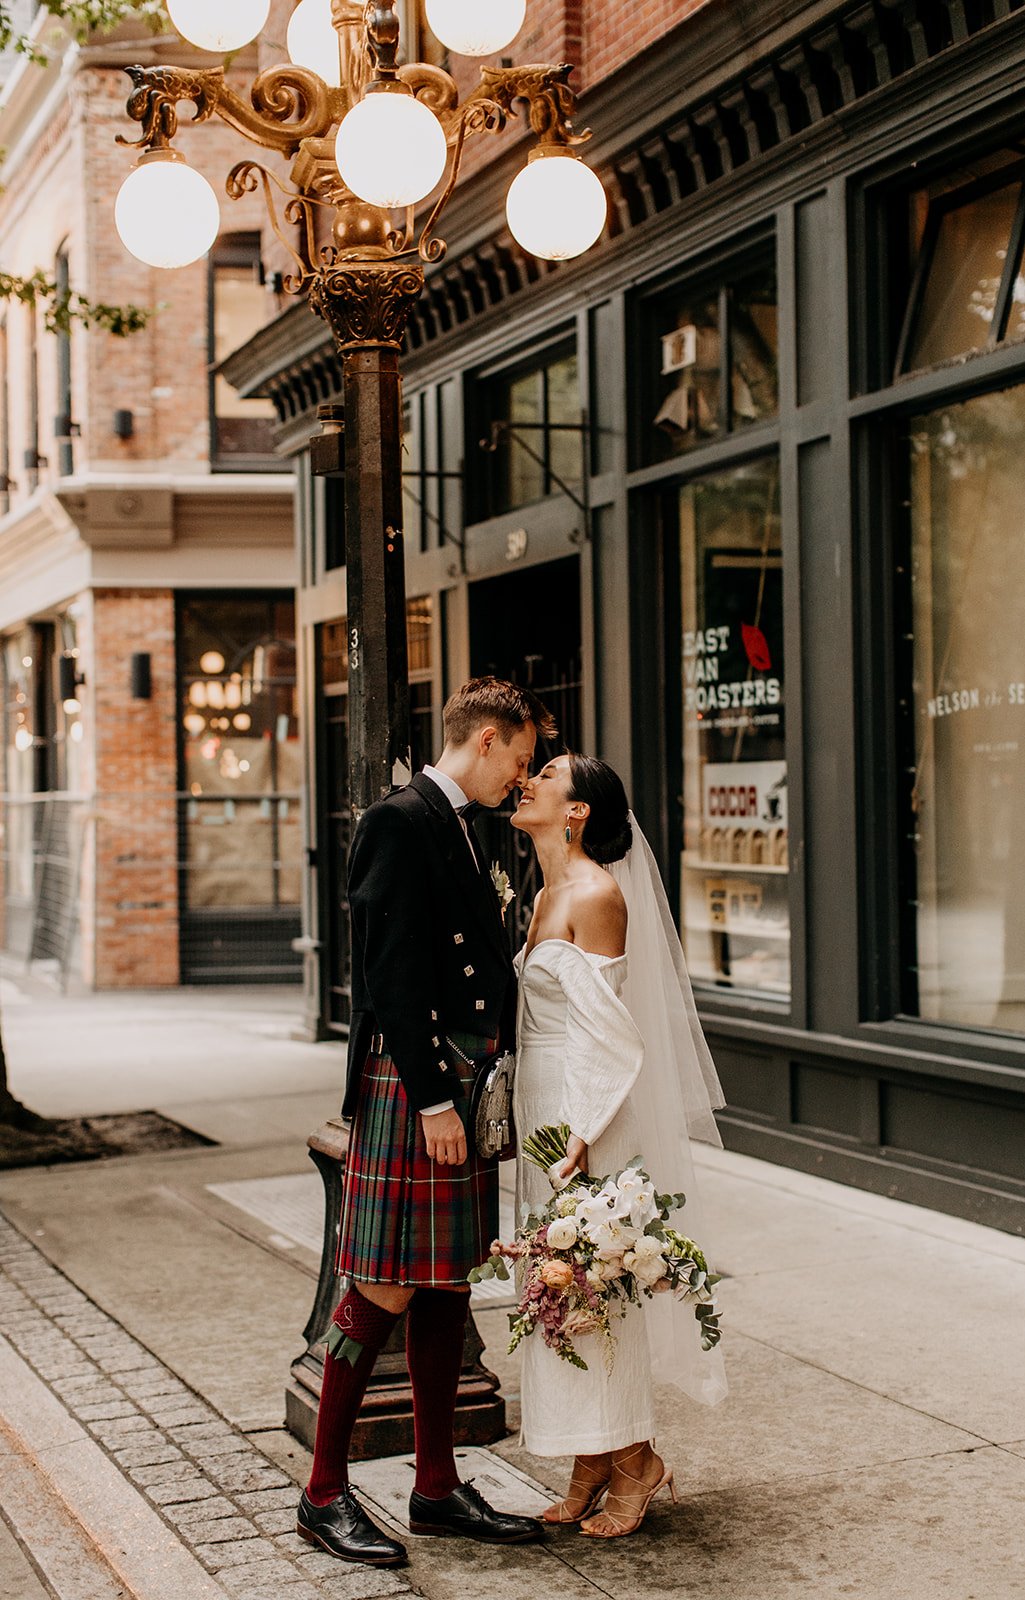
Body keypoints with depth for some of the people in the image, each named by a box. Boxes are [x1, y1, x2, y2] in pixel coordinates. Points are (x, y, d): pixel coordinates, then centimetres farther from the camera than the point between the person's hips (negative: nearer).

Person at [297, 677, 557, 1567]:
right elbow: (395, 973, -17)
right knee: (388, 1291, -5)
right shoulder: (400, 823, -11)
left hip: (467, 1083, 9)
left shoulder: (464, 830, 17)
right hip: (409, 1085, -9)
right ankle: (325, 1493, 6)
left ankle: (438, 1487, 21)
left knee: (449, 1285, 12)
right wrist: (432, 1098, -19)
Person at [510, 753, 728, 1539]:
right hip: (544, 1105, 9)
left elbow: (602, 1027, -17)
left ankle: (636, 1461, 12)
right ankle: (590, 1473, 19)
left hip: (589, 1115, -9)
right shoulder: (546, 896, 13)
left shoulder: (597, 895, -14)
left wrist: (580, 1136, -21)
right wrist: (541, 1129, 19)